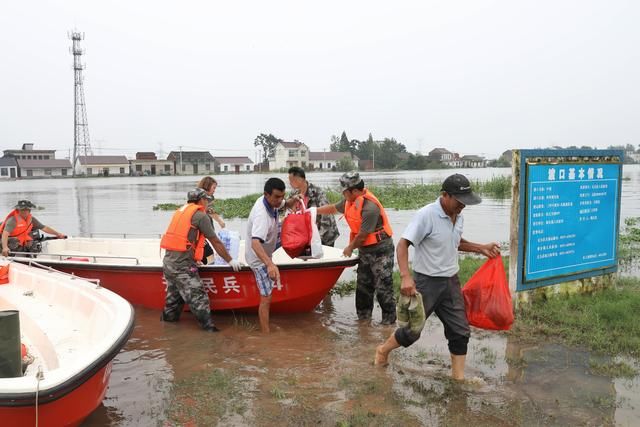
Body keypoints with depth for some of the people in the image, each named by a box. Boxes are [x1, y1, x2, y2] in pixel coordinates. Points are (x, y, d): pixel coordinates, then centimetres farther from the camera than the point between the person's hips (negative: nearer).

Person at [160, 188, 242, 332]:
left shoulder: (181, 211, 19)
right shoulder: (200, 215, -6)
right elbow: (216, 242, -4)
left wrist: (195, 259, 36)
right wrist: (230, 261, 3)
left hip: (168, 259, 9)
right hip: (182, 264, -9)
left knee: (175, 293, 23)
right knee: (198, 297, -5)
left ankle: (168, 317, 34)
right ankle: (208, 326, -2)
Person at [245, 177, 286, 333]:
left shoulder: (270, 200, -12)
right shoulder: (261, 215, -39)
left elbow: (284, 204, 13)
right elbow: (255, 243, -52)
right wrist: (270, 264, -66)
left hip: (265, 252, 9)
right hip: (259, 258, -9)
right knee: (266, 298, -9)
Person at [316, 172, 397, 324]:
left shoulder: (370, 207, -27)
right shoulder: (350, 201, 1)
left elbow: (362, 235, -21)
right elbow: (333, 208, 21)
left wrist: (350, 248, -4)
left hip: (380, 249, -9)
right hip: (365, 250, 9)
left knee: (383, 288, -5)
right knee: (363, 286, 16)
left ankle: (389, 321, 4)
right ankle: (363, 318, 27)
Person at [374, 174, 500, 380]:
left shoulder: (459, 217, 4)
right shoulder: (426, 215, -20)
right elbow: (403, 244, -23)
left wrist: (481, 248, 10)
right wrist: (406, 276, -35)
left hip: (451, 282, 7)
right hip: (426, 283, -7)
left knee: (460, 331, 7)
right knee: (412, 330, 4)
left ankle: (459, 376, 20)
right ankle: (383, 351, 31)